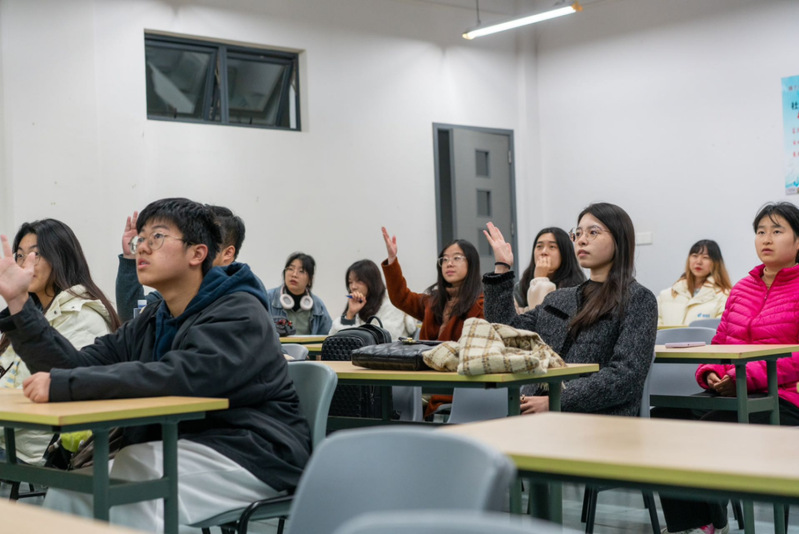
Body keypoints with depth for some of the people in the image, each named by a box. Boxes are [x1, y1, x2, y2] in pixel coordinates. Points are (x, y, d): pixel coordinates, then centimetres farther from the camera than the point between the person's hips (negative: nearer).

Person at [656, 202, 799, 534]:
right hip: (731, 394, 6)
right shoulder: (742, 288, 19)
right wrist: (710, 373, -3)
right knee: (666, 415, -18)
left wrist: (743, 377, -20)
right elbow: (720, 342, 20)